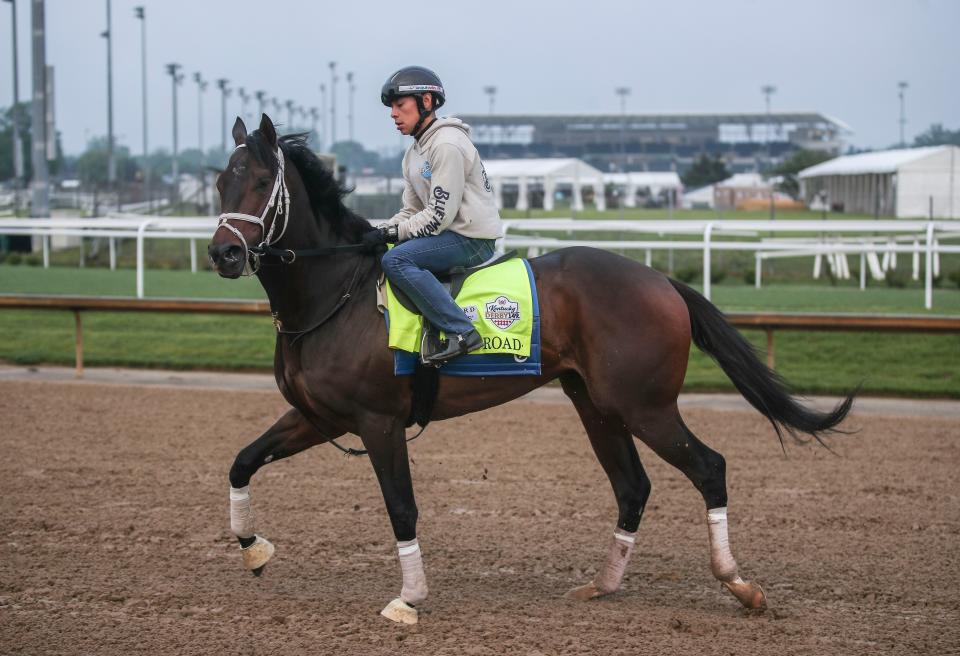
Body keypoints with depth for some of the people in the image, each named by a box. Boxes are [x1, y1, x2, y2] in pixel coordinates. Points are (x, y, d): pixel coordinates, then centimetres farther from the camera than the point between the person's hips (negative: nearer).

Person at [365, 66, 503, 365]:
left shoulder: (447, 145, -16)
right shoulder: (414, 153, 16)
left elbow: (439, 217, -21)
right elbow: (412, 210, 17)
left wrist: (391, 233, -17)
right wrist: (380, 233, 0)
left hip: (474, 239, -11)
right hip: (452, 234, 11)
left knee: (396, 259, -27)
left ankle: (461, 332, -30)